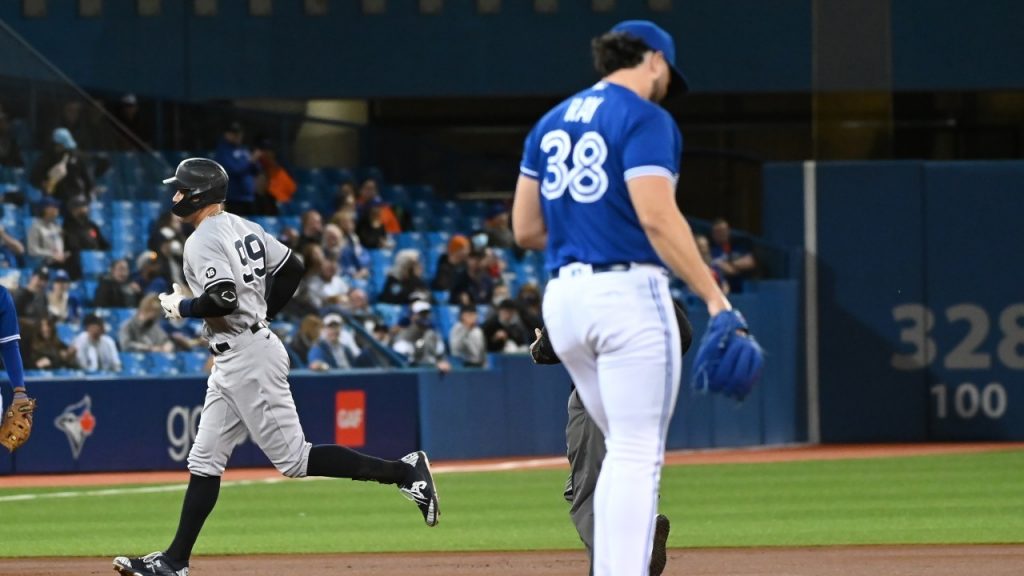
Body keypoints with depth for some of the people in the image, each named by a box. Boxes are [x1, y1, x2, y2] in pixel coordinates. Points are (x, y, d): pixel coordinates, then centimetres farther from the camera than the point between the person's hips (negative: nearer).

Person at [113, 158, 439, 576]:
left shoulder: (204, 240, -15)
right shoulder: (242, 228, 13)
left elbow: (223, 299, -27)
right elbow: (292, 268, 18)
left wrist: (181, 307, -10)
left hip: (247, 358, -11)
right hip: (231, 362, 11)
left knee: (294, 459, -9)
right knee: (204, 462, 10)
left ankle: (404, 472, -9)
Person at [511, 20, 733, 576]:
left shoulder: (551, 124, 16)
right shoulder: (645, 118, -7)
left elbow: (525, 229, 15)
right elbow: (657, 217, -19)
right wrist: (713, 296, -19)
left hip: (563, 300, 8)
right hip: (629, 296, -8)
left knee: (624, 452, 18)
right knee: (639, 456, -7)